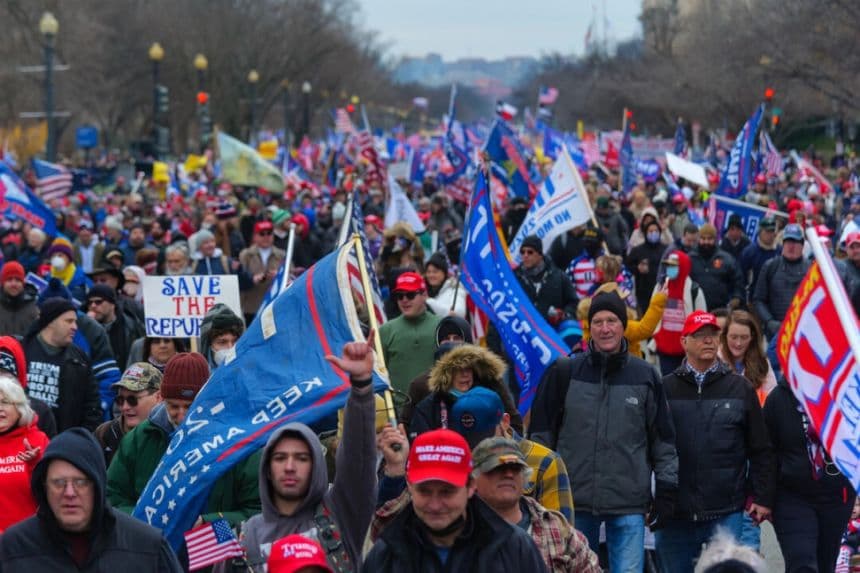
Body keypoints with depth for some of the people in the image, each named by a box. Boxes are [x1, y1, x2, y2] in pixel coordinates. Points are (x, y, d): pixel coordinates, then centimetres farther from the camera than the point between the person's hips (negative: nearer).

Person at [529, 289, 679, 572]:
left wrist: (666, 488, 6)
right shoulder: (564, 372, 2)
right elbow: (541, 431, 7)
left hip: (629, 505, -1)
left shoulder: (645, 376, 4)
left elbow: (663, 438, 9)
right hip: (574, 500, 1)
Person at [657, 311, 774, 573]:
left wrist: (762, 498, 3)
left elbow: (761, 450, 9)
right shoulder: (665, 389, 5)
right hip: (674, 515, 1)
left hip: (726, 514, 0)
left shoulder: (740, 388, 7)